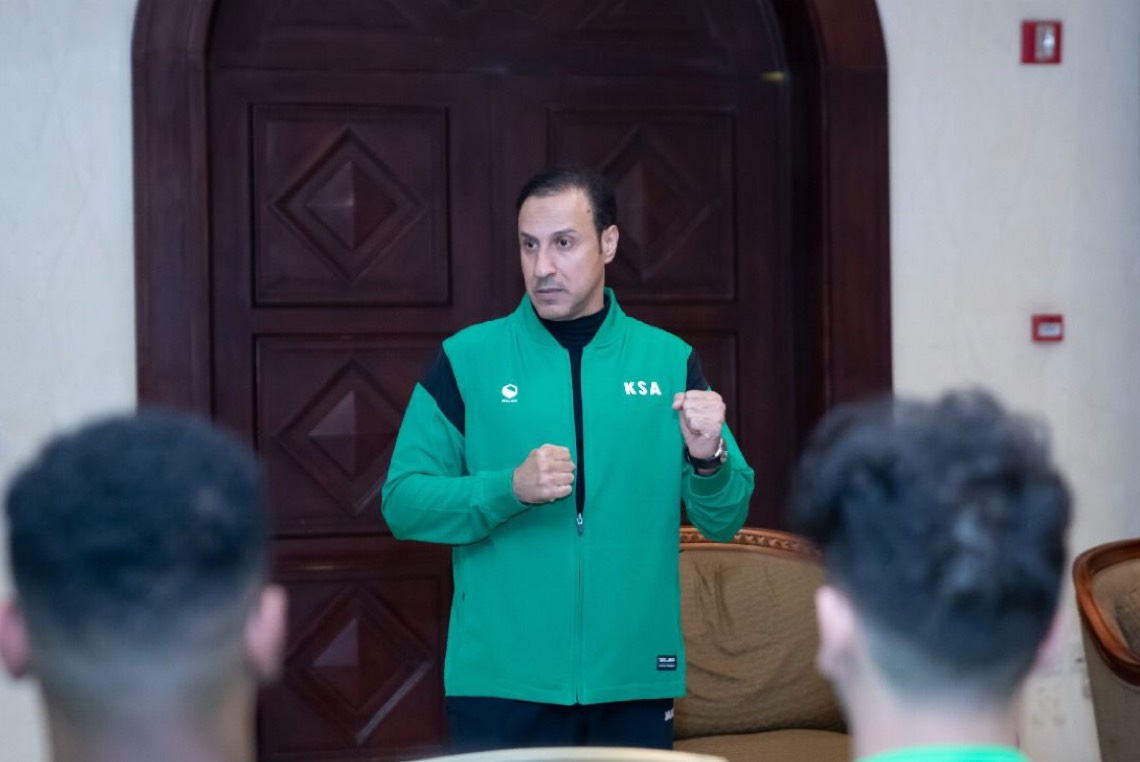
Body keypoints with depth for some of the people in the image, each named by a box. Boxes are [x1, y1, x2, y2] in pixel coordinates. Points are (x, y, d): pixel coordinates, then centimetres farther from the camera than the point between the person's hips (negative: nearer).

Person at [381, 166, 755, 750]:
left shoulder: (669, 360, 4)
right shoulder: (467, 359, -1)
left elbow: (724, 522, 5)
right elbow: (402, 503, -6)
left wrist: (708, 459, -16)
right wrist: (510, 489, -20)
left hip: (635, 680, 2)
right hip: (503, 682, -2)